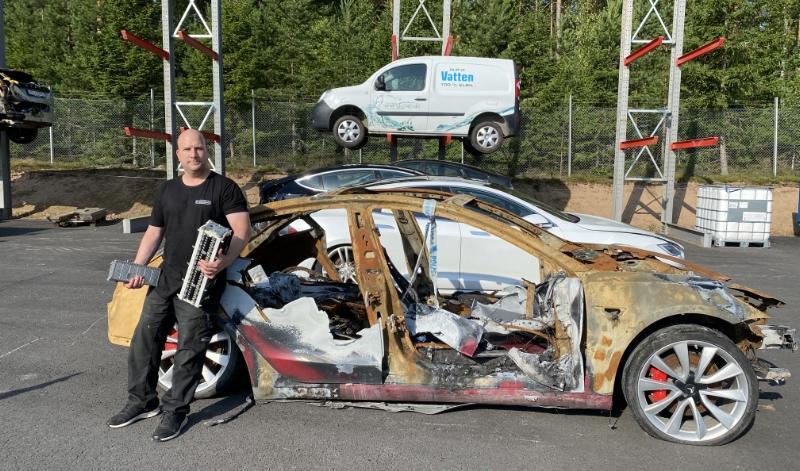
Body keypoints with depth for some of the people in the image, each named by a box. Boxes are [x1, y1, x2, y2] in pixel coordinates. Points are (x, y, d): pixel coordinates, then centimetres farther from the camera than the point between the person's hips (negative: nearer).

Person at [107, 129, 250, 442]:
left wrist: (223, 262, -30)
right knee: (144, 339, 10)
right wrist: (137, 268, 6)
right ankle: (142, 401, 27)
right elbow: (154, 232, 20)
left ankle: (175, 411, 12)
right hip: (166, 280, 7)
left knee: (189, 350, -2)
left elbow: (242, 231, -13)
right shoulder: (168, 190, 16)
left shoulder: (224, 188, -4)